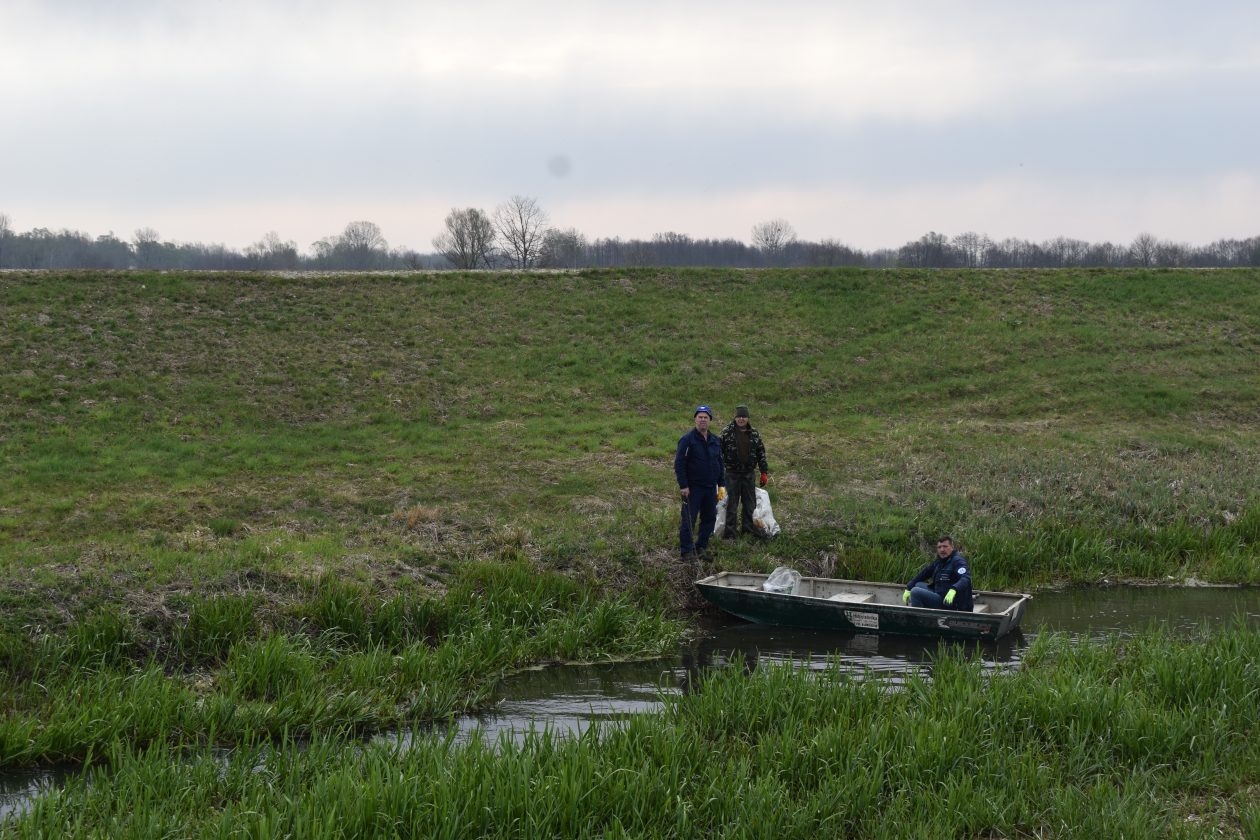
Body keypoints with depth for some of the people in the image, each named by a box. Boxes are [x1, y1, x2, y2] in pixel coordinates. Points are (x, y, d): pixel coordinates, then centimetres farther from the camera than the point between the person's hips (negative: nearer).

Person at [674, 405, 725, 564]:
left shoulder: (715, 441, 11)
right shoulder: (687, 440, -9)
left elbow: (720, 463, 19)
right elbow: (679, 464, -11)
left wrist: (721, 484, 14)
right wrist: (683, 485, -16)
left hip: (710, 487, 6)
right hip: (692, 488, -6)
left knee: (710, 518, 10)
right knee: (688, 520, -5)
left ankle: (701, 547, 23)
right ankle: (687, 552, 2)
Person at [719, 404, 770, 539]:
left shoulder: (754, 434, 6)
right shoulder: (727, 432, -5)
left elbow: (761, 454, 11)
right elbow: (719, 451, -4)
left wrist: (764, 472, 9)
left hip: (749, 473, 4)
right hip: (732, 473, -4)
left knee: (750, 502, 12)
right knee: (732, 502, 0)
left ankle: (748, 526, 27)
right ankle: (729, 529, 7)